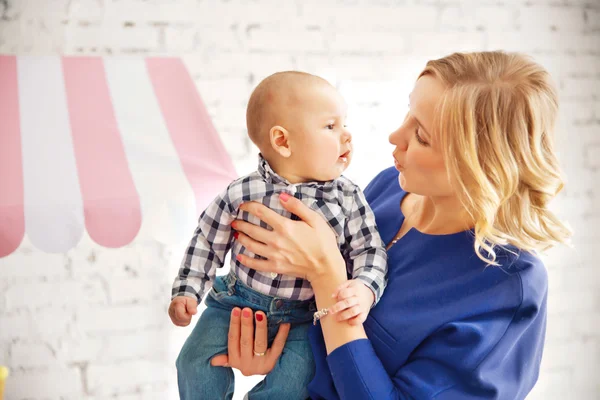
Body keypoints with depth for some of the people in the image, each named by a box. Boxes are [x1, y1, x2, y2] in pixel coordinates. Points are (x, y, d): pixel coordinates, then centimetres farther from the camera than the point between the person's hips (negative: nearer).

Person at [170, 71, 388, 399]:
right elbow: (207, 241, 1)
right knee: (197, 364, -8)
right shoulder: (241, 195, -13)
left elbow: (369, 251, -6)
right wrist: (187, 291, -2)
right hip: (237, 302, 0)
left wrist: (364, 290, -25)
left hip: (303, 316, 0)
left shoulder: (348, 199, -12)